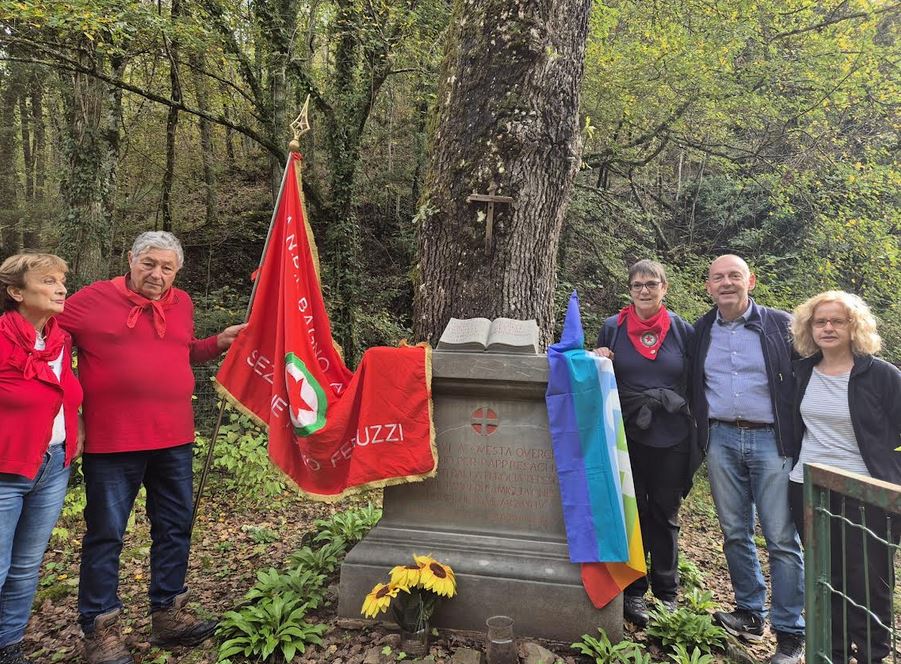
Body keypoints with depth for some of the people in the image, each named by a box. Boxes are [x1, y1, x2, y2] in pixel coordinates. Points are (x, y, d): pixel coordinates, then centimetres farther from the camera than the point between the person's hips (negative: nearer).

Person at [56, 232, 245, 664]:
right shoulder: (93, 300, -5)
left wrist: (220, 342, 9)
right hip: (113, 442, -5)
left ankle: (168, 615, 29)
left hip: (174, 439, 5)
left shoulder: (182, 304, 10)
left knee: (175, 528, 13)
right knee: (106, 535, 5)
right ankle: (100, 629, 21)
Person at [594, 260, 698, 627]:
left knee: (665, 515, 12)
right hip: (627, 436, 0)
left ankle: (667, 594, 27)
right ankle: (633, 591, 22)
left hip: (672, 440, 1)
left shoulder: (682, 330, 3)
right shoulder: (613, 327, 2)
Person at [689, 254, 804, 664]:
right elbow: (692, 387, 16)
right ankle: (750, 614, 27)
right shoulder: (700, 332, 8)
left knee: (782, 538, 1)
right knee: (735, 533, 11)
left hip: (771, 440, -3)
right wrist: (702, 431, 8)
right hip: (721, 440, 3)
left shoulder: (780, 325, -1)